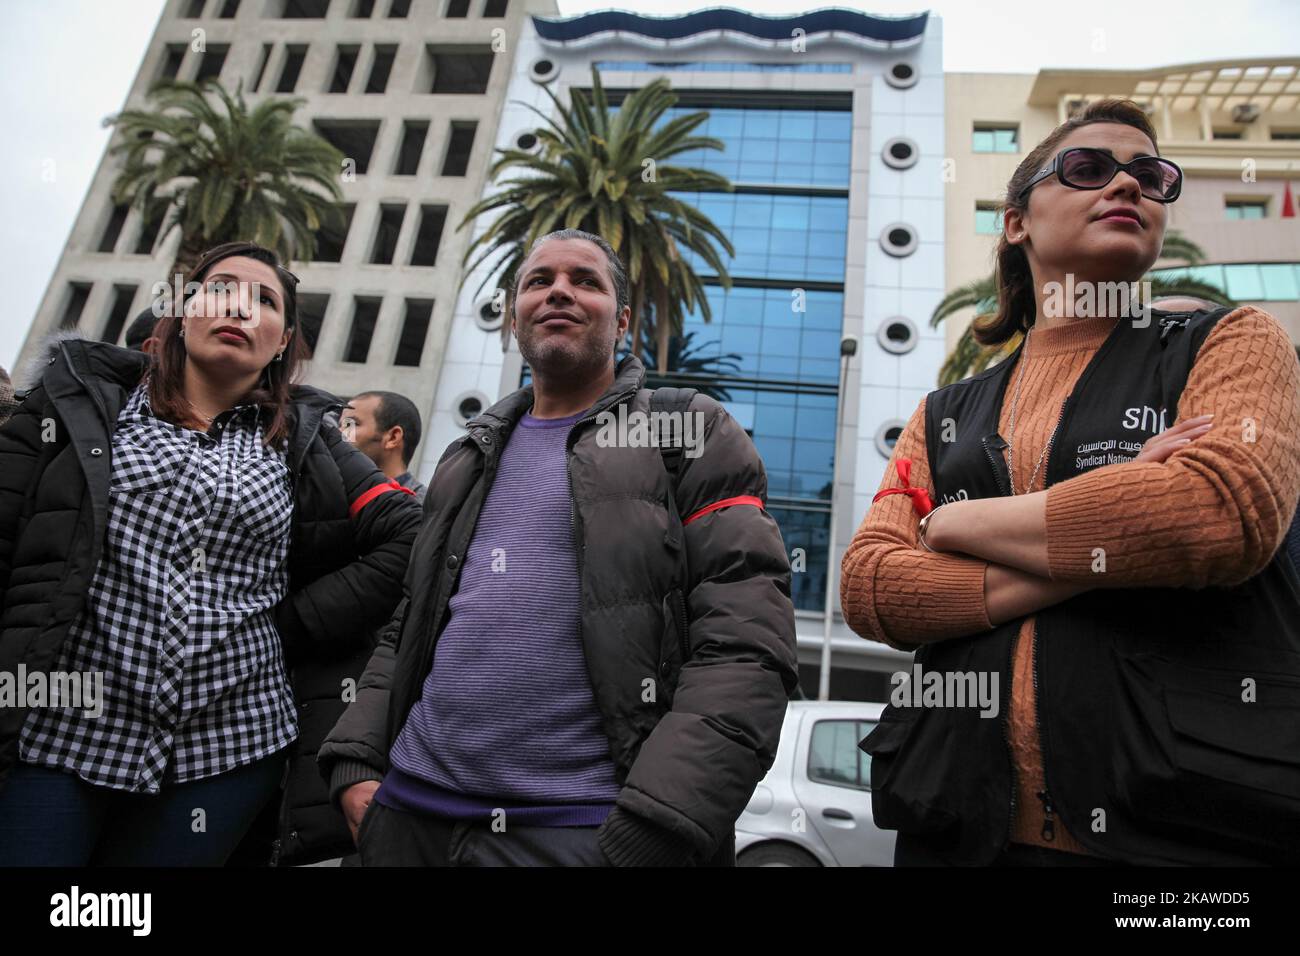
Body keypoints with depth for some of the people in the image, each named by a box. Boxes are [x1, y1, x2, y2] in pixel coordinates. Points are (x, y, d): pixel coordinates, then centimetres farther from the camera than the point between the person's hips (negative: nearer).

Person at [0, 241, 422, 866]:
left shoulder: (300, 439, 7)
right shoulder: (81, 395, 8)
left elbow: (407, 538, 0)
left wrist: (293, 626, -5)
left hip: (228, 743, 1)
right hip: (60, 725, 0)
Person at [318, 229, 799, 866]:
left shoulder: (693, 437, -3)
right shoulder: (470, 459, 14)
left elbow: (744, 647, -12)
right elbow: (406, 630, 17)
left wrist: (650, 833, -20)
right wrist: (355, 761, 4)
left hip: (585, 828, -5)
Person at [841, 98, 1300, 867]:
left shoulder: (1231, 341, 4)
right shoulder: (946, 417, 8)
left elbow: (1226, 510, -17)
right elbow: (865, 585, -4)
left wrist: (958, 522, -7)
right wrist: (1100, 552, -14)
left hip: (1193, 822, -2)